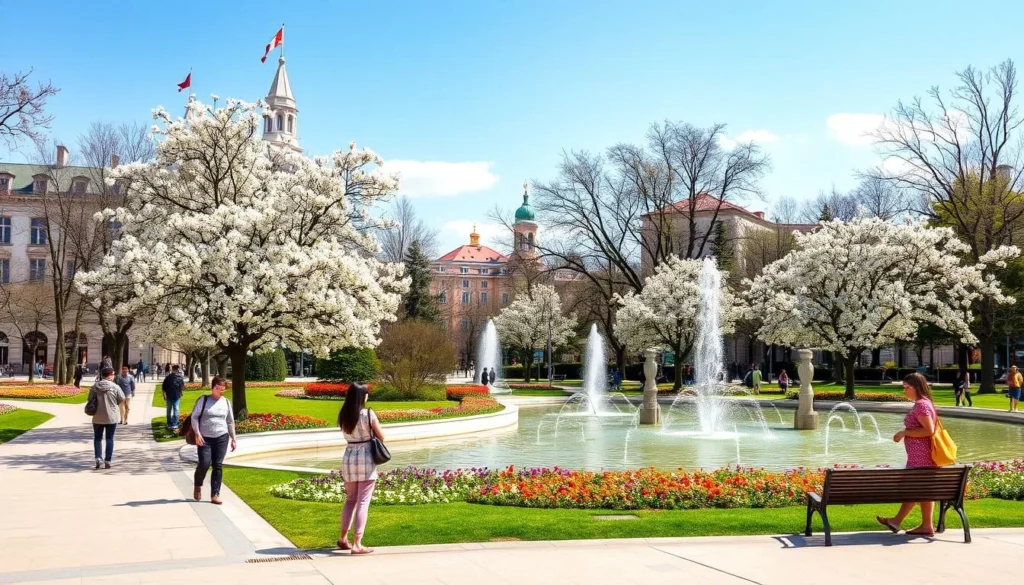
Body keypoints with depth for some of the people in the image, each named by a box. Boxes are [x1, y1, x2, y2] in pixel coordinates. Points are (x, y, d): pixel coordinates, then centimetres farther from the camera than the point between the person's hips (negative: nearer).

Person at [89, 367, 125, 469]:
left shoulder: (94, 387, -4)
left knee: (97, 438, 15)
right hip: (111, 417, -2)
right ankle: (107, 461, 6)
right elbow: (121, 399, -4)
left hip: (97, 418, 2)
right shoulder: (115, 387, -12)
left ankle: (98, 458, 2)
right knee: (109, 439, 7)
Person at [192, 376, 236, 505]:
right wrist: (197, 434, -12)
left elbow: (230, 422, 15)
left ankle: (215, 494, 6)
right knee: (204, 464, -10)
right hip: (205, 438, -3)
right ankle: (198, 486, 20)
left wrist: (233, 439, 13)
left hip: (222, 437, 3)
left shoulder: (226, 402, 8)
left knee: (218, 466, 0)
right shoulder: (203, 400, -1)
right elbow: (194, 417, -1)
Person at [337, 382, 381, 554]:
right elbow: (381, 437, -2)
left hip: (348, 458, 5)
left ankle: (343, 539, 26)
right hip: (366, 459, -5)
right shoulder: (368, 414, -11)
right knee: (363, 502, -1)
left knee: (350, 500, 20)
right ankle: (357, 544, -2)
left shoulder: (343, 416, 3)